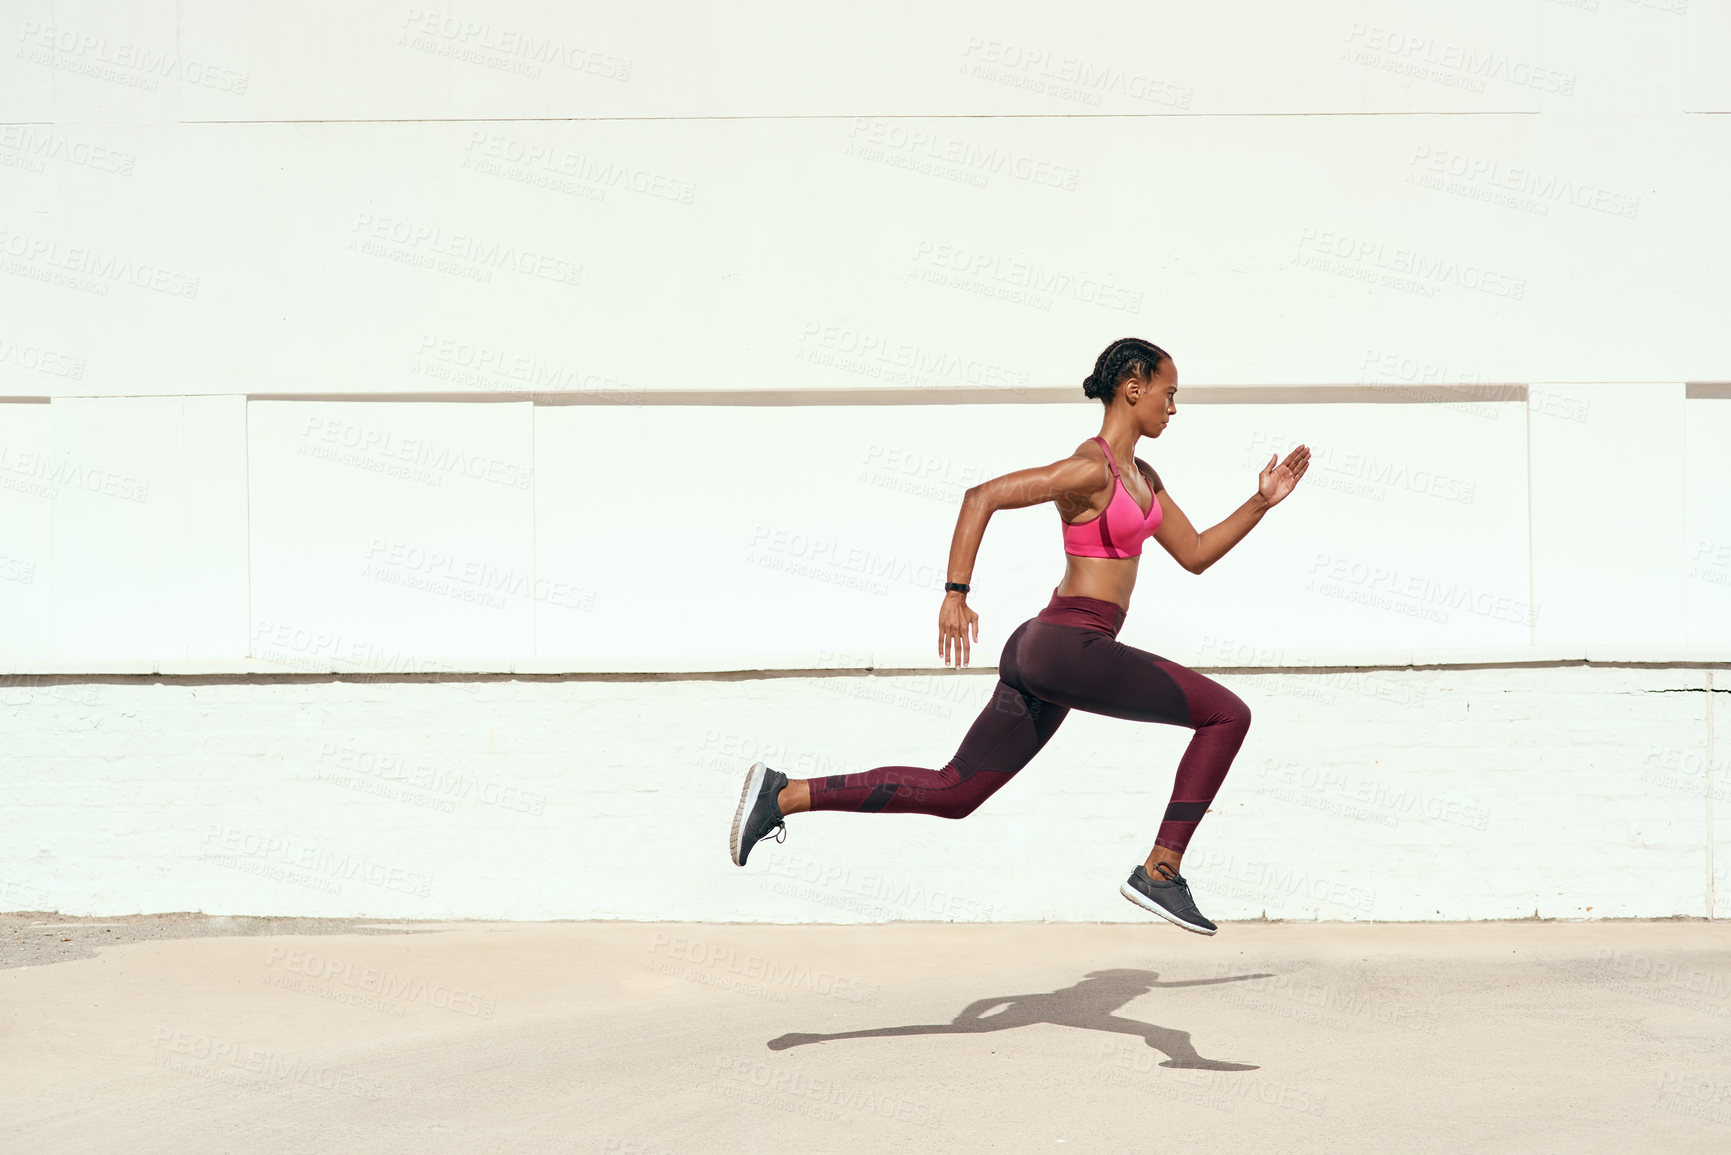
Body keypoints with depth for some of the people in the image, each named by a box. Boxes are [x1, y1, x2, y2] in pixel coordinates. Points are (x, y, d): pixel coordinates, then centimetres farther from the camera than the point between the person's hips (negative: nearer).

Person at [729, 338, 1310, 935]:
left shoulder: (1139, 475, 18)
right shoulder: (1088, 468, -12)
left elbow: (1195, 554, 24)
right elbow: (981, 496, -17)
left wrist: (1260, 503, 15)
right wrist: (955, 593, -21)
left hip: (1042, 654, 10)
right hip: (1070, 645, -10)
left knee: (952, 792, 11)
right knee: (1228, 713, -8)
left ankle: (782, 795, 10)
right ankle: (1160, 873, -6)